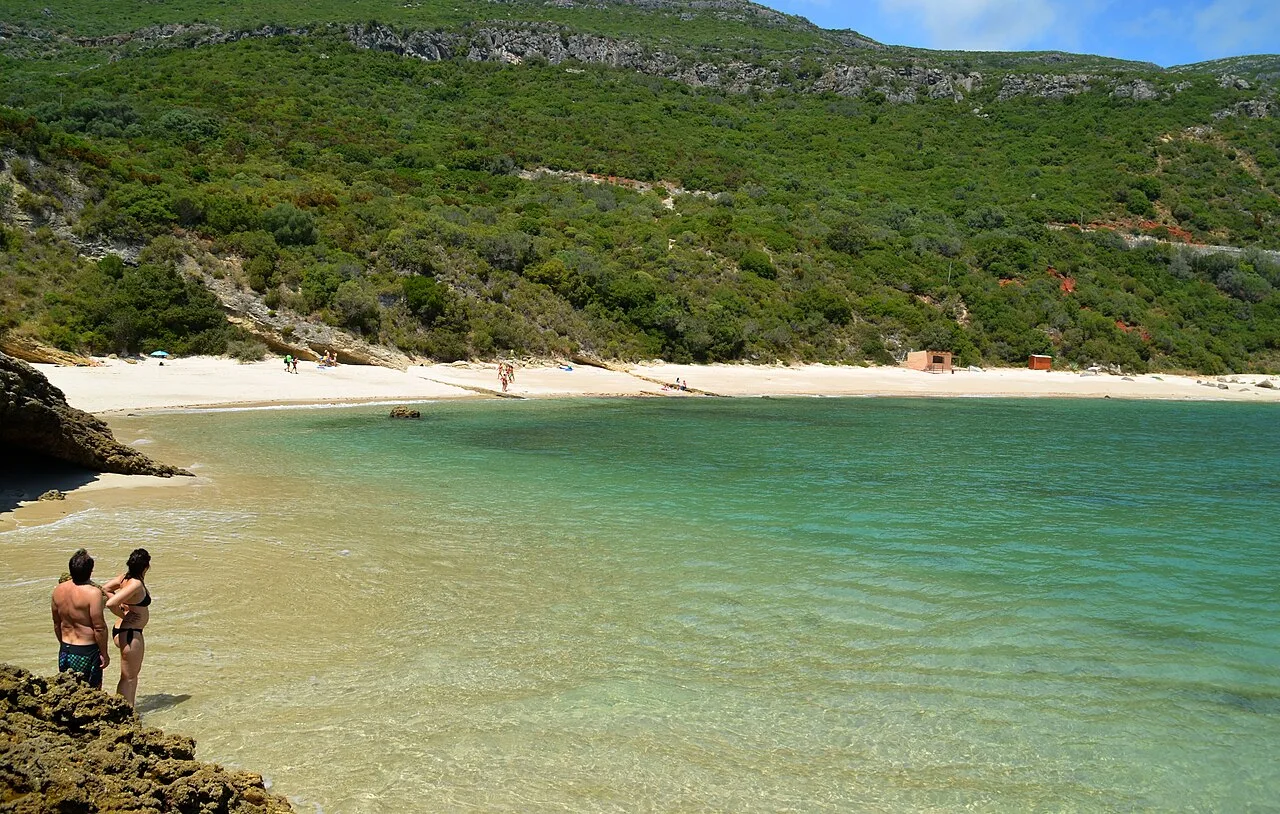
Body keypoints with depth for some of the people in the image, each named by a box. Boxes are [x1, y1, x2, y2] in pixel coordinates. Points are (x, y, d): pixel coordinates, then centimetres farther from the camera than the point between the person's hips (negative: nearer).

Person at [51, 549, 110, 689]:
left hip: (65, 651, 7)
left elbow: (56, 623, 12)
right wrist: (104, 654, -8)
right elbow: (99, 627, -18)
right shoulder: (93, 592, -20)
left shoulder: (59, 590, 1)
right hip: (86, 651, -7)